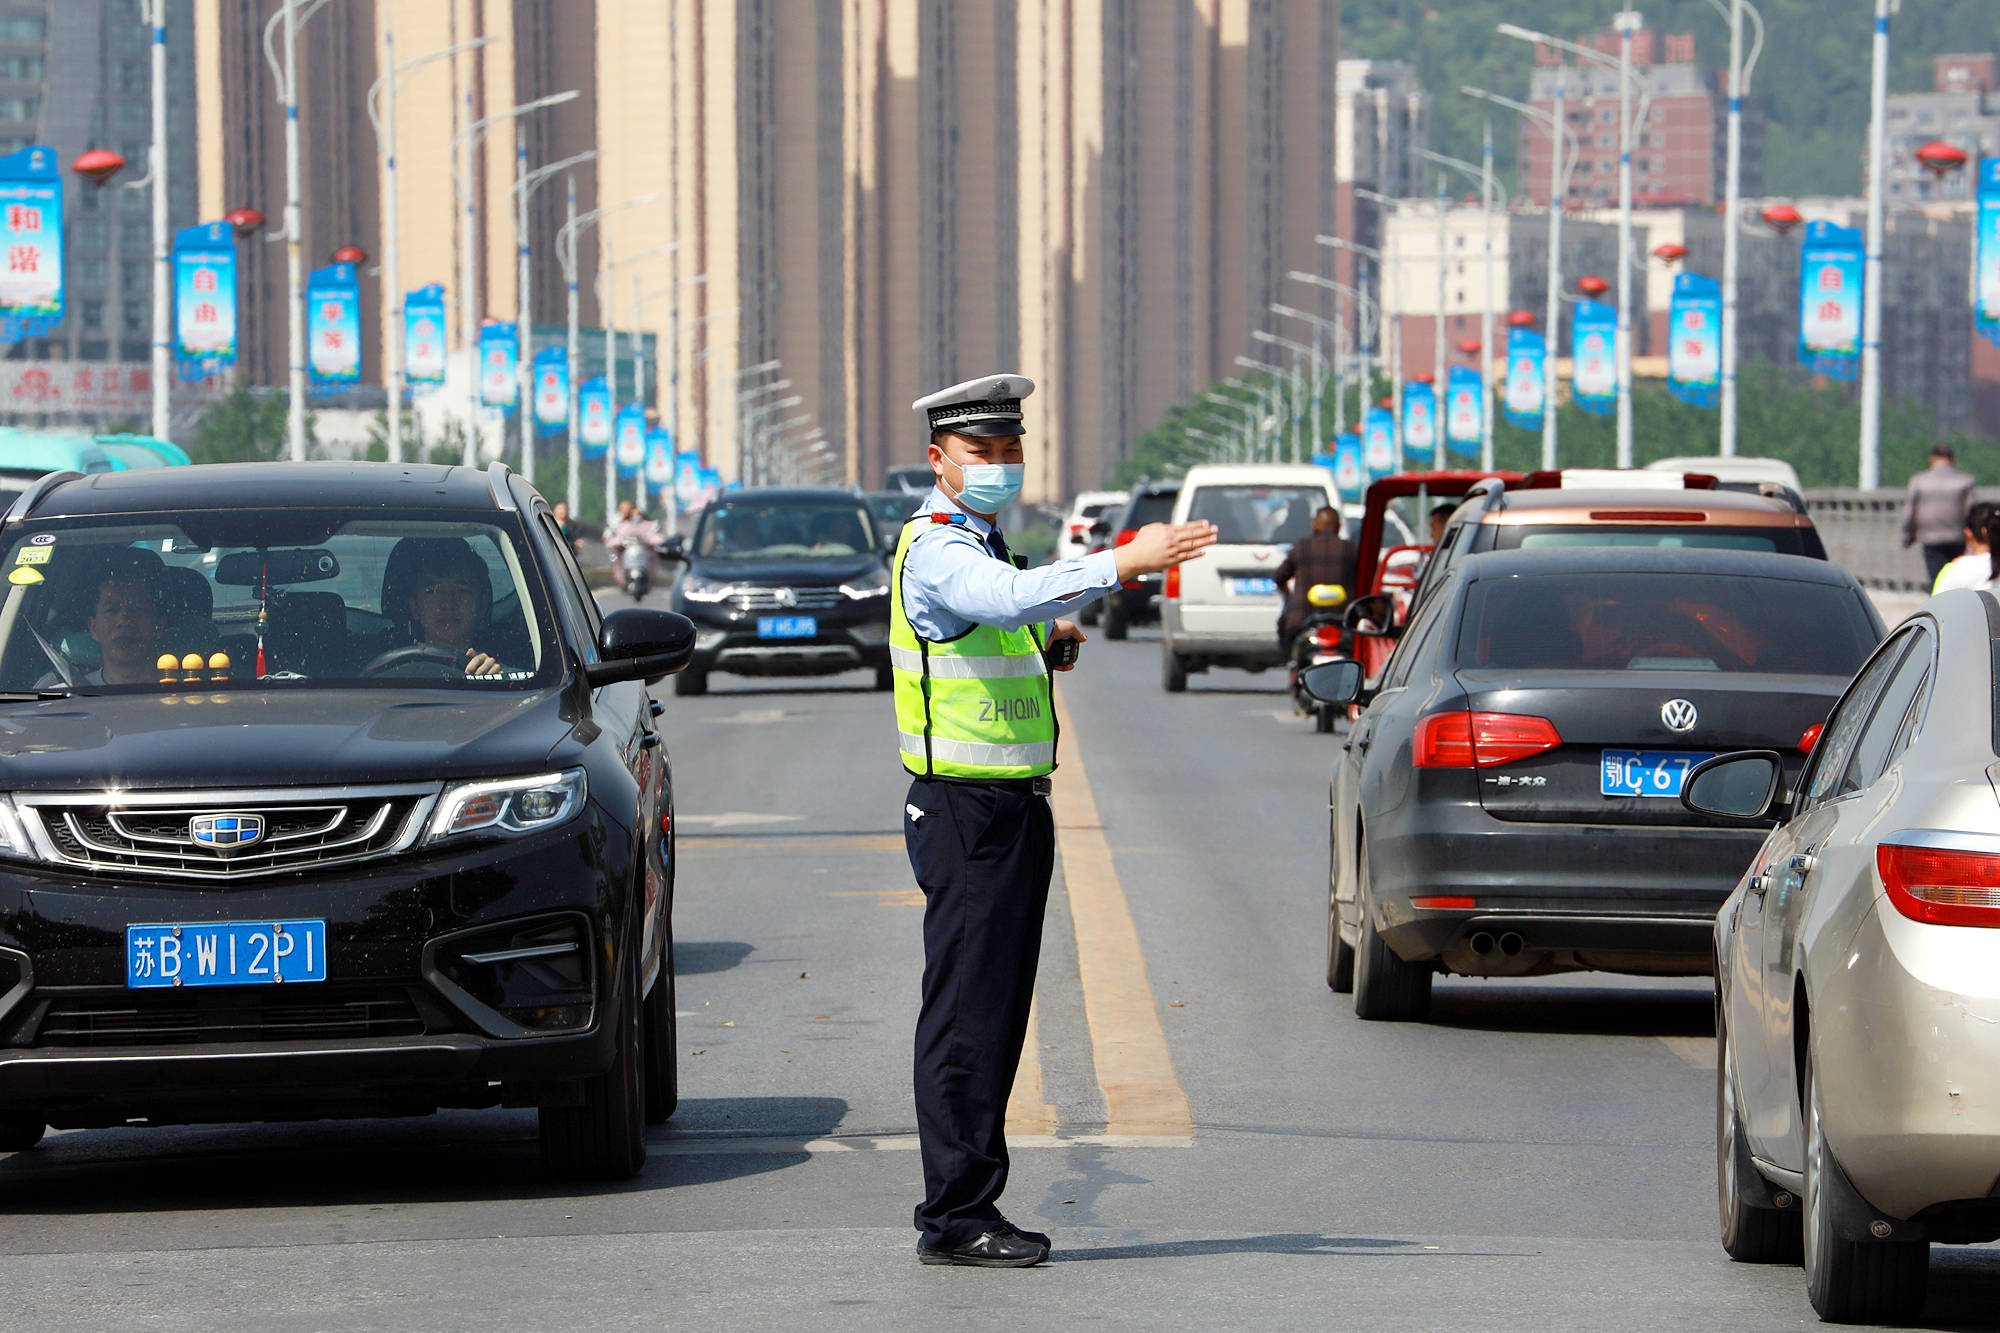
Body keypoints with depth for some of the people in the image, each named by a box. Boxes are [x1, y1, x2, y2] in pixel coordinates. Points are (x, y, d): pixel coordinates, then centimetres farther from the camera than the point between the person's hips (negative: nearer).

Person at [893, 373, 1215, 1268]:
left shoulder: (980, 542, 18)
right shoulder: (936, 550, -15)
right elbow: (1013, 597, -36)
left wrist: (1047, 643, 14)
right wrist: (1123, 565, -47)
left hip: (1013, 808, 10)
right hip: (968, 811, -10)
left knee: (994, 1016, 12)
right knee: (966, 1016, -8)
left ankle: (969, 1208, 17)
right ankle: (954, 1216, -6)